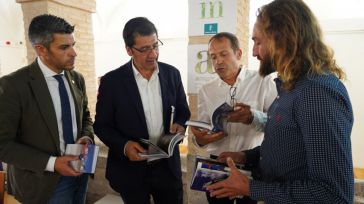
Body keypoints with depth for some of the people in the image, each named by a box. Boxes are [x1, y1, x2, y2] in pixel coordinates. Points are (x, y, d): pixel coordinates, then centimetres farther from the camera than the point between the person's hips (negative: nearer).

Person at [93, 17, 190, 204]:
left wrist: (179, 124, -11)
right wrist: (124, 145, -20)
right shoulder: (111, 81, -10)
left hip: (167, 165, 3)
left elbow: (182, 110, 10)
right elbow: (101, 125, -4)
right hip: (131, 168, -2)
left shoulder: (172, 73, -2)